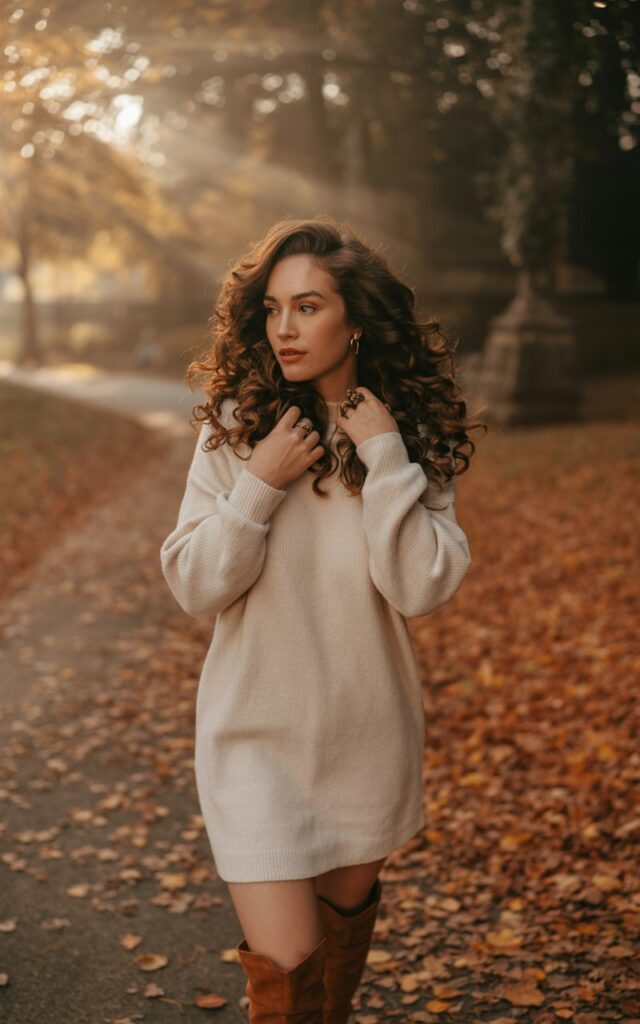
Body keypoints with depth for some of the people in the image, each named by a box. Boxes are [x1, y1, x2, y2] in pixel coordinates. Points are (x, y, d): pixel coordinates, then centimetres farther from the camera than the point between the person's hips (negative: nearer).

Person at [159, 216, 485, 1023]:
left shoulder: (415, 435, -8)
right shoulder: (236, 426, -11)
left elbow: (422, 589, -19)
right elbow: (192, 588, -11)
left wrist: (386, 457, -24)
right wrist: (259, 484, -22)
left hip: (365, 726, 2)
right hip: (256, 725, -2)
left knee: (348, 902, 25)